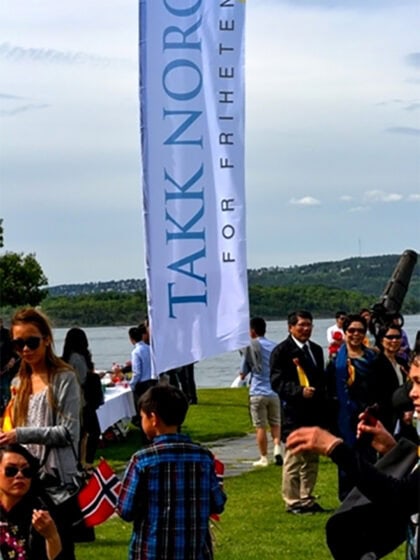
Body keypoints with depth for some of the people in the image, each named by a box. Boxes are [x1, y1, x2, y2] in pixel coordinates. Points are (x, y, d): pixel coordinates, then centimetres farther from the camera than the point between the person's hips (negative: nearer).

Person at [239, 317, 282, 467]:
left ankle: (263, 458, 8)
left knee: (260, 427, 4)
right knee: (275, 424, 14)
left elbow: (243, 373, -1)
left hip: (258, 392, -4)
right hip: (274, 392, 4)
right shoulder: (274, 346, 7)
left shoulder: (250, 347, -6)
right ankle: (277, 448, -6)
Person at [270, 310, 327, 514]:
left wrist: (323, 410, 13)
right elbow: (277, 382, -12)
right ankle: (292, 501, 3)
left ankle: (306, 498, 20)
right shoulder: (281, 351, -6)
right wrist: (300, 391, -26)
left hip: (315, 413, 7)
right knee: (293, 459, -4)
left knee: (312, 459, 12)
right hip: (294, 414, -7)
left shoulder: (316, 350, 17)